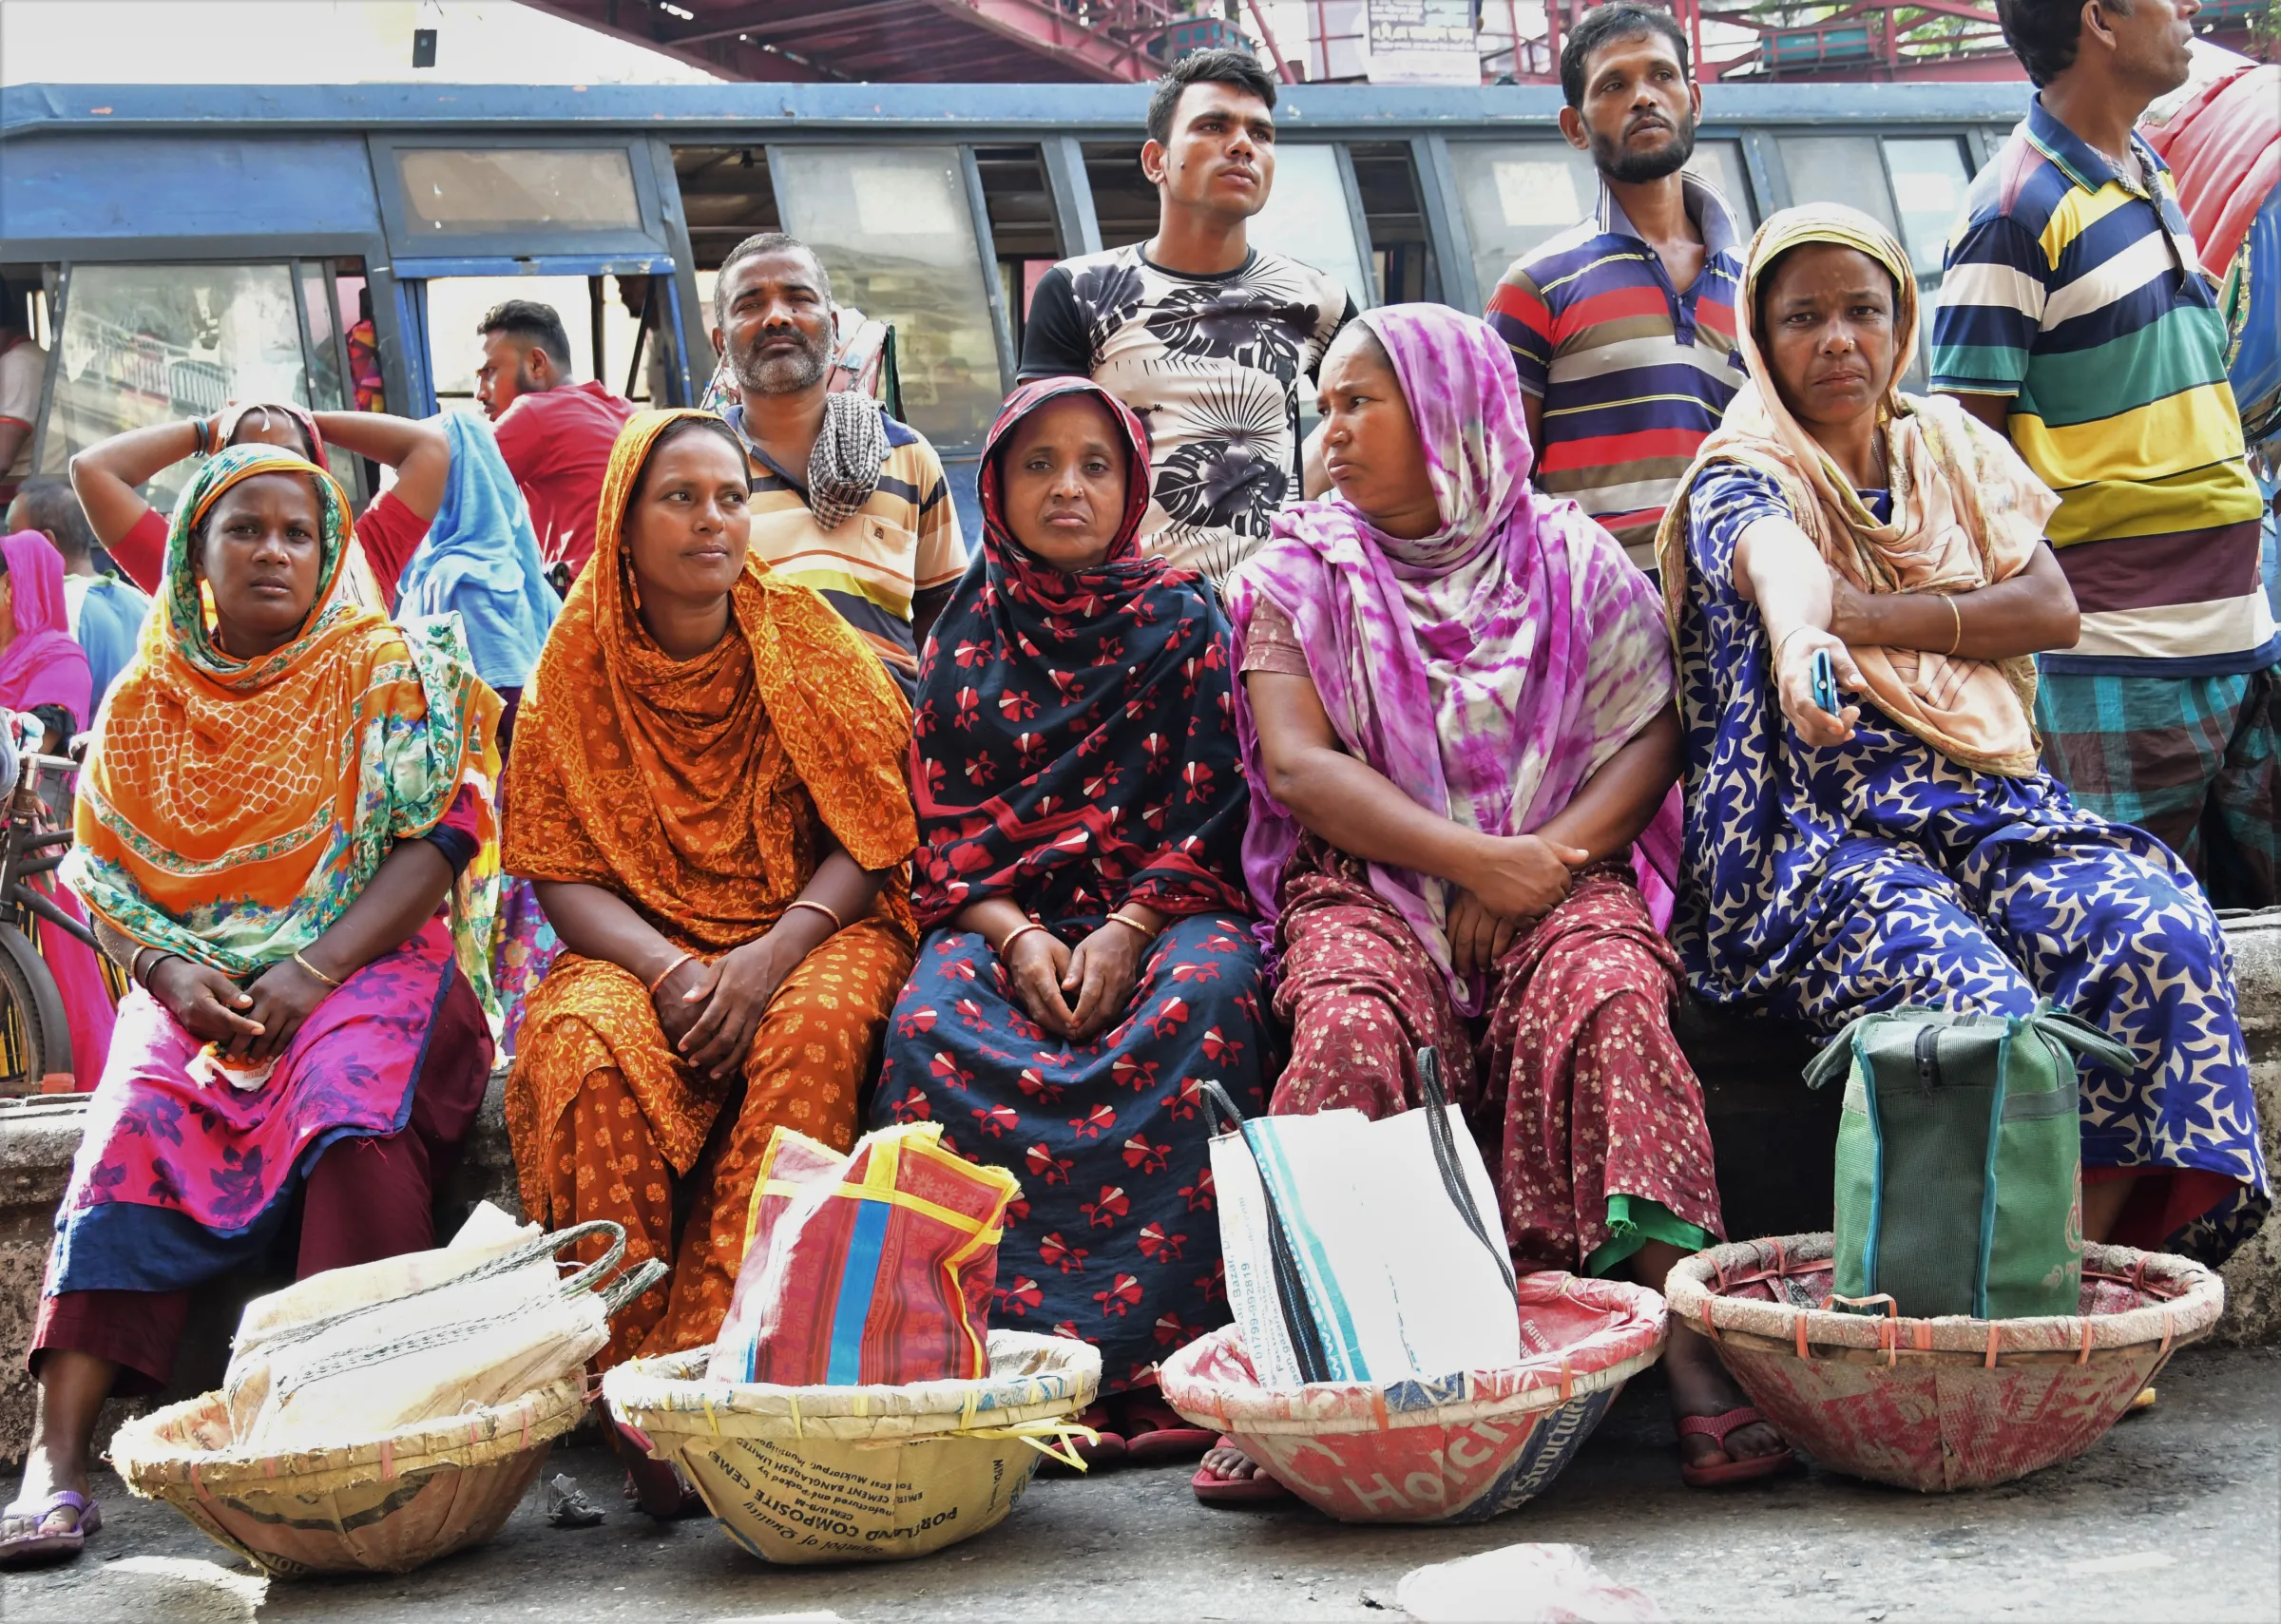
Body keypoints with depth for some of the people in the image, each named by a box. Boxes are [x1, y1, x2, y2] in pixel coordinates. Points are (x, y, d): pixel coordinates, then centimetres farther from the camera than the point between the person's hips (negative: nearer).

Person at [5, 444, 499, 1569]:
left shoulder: (385, 671, 7)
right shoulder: (146, 702, 16)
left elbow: (437, 841, -3)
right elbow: (106, 880, 12)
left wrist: (313, 972, -17)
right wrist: (171, 972, -11)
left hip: (368, 963, -2)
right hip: (199, 988, 2)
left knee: (351, 1101, -36)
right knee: (137, 1128, -28)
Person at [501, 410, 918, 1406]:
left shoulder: (806, 641, 1)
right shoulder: (576, 667, 2)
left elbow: (869, 841, -2)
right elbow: (562, 874, -1)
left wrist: (771, 954, -20)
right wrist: (671, 969, -20)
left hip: (810, 929, 0)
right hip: (638, 944, 0)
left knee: (814, 1028, -34)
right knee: (587, 1042, -33)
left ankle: (714, 1350, -30)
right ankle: (620, 1360, -25)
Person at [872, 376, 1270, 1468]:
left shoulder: (1181, 619, 11)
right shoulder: (967, 637, 15)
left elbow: (1208, 805, 3)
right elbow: (940, 825, 8)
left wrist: (1126, 933, -14)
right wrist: (1018, 937, -11)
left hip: (1160, 908, -1)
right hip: (1003, 916, 1)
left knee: (1204, 998, -36)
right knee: (932, 1021, -33)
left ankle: (1155, 1351, -36)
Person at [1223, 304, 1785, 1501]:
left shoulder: (1573, 561, 12)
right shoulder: (1296, 574, 11)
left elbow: (1653, 738, 4)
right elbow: (1299, 766, -2)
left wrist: (1547, 860, -14)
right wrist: (1478, 856, -13)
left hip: (1557, 876, 0)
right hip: (1367, 885, 0)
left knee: (1609, 1001, -32)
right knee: (1352, 1025, -33)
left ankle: (1694, 1359, -37)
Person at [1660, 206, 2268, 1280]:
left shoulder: (1951, 447, 18)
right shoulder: (1739, 482, 2)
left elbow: (2052, 608, 6)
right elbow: (1780, 568, -25)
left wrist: (1866, 614, -7)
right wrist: (1801, 641, -49)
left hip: (1992, 808, 5)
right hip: (1826, 832, -5)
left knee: (2164, 937, -26)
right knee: (1979, 1007, -34)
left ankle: (2085, 1250, -21)